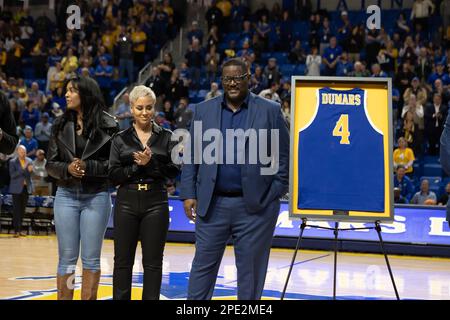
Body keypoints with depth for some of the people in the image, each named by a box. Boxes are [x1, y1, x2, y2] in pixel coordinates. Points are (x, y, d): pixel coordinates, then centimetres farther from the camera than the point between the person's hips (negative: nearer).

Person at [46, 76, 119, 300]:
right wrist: (67, 168, -14)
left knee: (91, 258, 3)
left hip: (96, 197, -2)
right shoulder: (60, 125, 6)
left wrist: (88, 167, -17)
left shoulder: (107, 125, -3)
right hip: (66, 196, 2)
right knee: (67, 257, 5)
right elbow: (50, 164, 5)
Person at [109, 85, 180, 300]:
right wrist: (137, 166, -13)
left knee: (153, 262, 3)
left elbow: (174, 171, -2)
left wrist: (151, 163, -15)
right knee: (123, 260, 5)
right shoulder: (120, 139, 6)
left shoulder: (166, 137, 5)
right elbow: (113, 175, 0)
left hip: (156, 203, -1)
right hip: (127, 203, 1)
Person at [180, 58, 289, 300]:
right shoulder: (203, 110, 8)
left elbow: (284, 156, 0)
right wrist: (188, 194, 0)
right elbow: (191, 156, 8)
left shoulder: (270, 111, 1)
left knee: (251, 269, 6)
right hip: (212, 205, 2)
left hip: (255, 207, -2)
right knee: (203, 265, 7)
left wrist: (275, 194, -6)